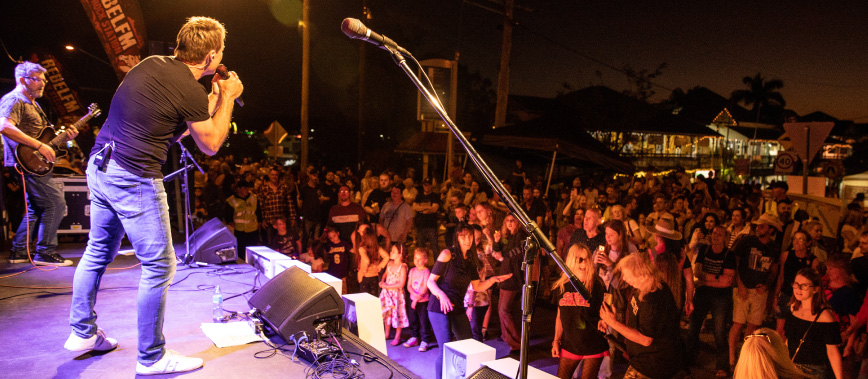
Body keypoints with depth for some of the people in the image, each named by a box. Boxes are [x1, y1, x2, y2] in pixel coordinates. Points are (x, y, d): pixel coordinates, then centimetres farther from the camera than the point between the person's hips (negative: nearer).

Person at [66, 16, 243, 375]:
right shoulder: (190, 91, -17)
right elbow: (210, 145, -3)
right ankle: (152, 358, 14)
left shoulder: (151, 63, 8)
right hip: (134, 180, -9)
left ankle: (82, 332, 38)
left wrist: (215, 96, 17)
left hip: (98, 166, 10)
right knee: (159, 267, 2)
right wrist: (227, 98, 2)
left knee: (98, 252, 22)